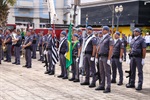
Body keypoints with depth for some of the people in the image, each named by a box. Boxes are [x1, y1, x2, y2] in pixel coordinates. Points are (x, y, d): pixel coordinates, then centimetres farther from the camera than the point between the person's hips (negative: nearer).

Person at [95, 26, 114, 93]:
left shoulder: (109, 39, -7)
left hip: (106, 57, -8)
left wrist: (109, 59, -20)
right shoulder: (102, 39, 17)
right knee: (102, 72, 11)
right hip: (101, 57, 8)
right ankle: (102, 86, 18)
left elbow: (111, 49, -15)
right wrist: (97, 57, 14)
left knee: (107, 72, -6)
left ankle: (108, 87, -4)